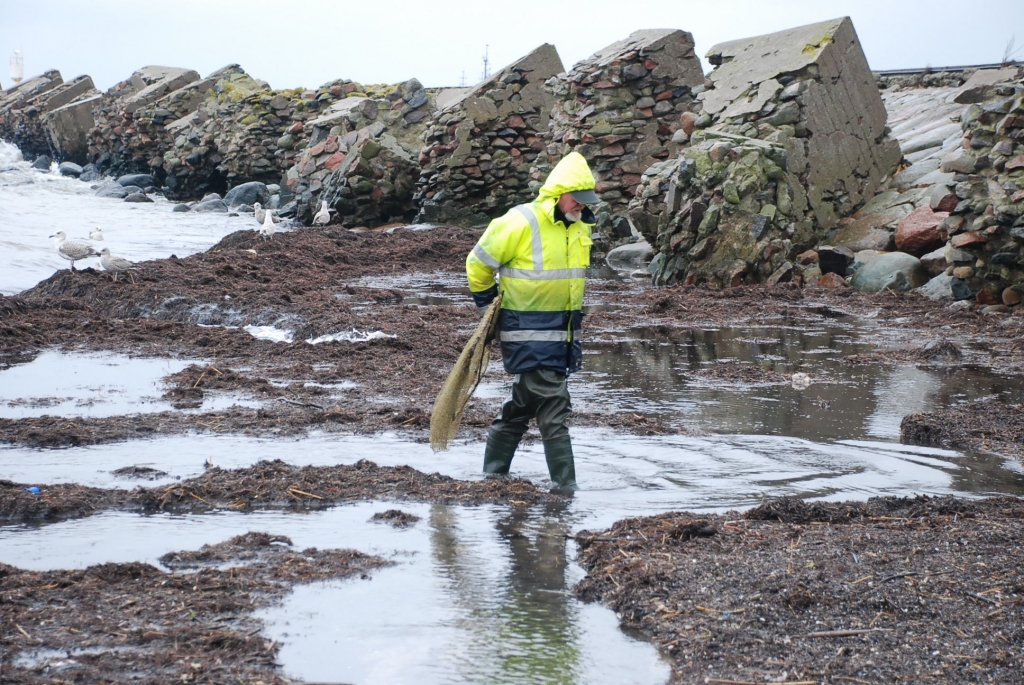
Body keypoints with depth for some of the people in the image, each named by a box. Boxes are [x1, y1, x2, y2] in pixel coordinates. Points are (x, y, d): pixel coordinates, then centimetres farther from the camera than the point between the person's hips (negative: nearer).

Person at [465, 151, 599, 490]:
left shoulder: (579, 227, 9)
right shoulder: (520, 223, -16)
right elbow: (478, 263, -5)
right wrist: (487, 305, 3)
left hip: (562, 330, 8)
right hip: (528, 332, -8)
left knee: (523, 405, 14)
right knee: (554, 410, -10)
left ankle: (493, 475, 25)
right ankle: (565, 487, -5)